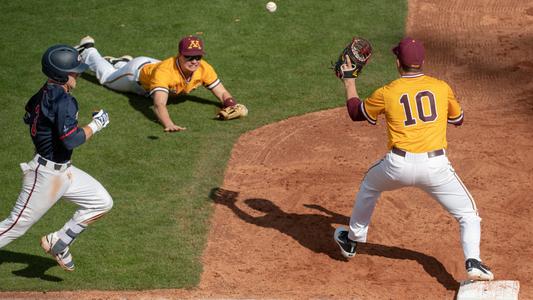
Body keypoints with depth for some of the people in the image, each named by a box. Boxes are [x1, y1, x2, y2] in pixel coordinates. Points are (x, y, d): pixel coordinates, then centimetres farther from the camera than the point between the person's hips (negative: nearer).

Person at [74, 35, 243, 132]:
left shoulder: (203, 69, -36)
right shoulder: (165, 71, -51)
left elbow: (223, 94, -30)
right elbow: (159, 105, -61)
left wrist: (231, 106, -52)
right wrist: (169, 125, -79)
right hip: (137, 71, -4)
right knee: (106, 76, 28)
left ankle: (120, 63, 62)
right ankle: (88, 50, 50)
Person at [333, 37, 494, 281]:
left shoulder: (386, 93, 3)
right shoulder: (441, 87, 6)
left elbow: (356, 112, 21)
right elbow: (457, 119, 24)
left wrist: (349, 81, 35)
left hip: (399, 166, 1)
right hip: (436, 166, 0)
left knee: (369, 186, 33)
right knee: (468, 214, 13)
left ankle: (353, 240, 46)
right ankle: (473, 262, -10)